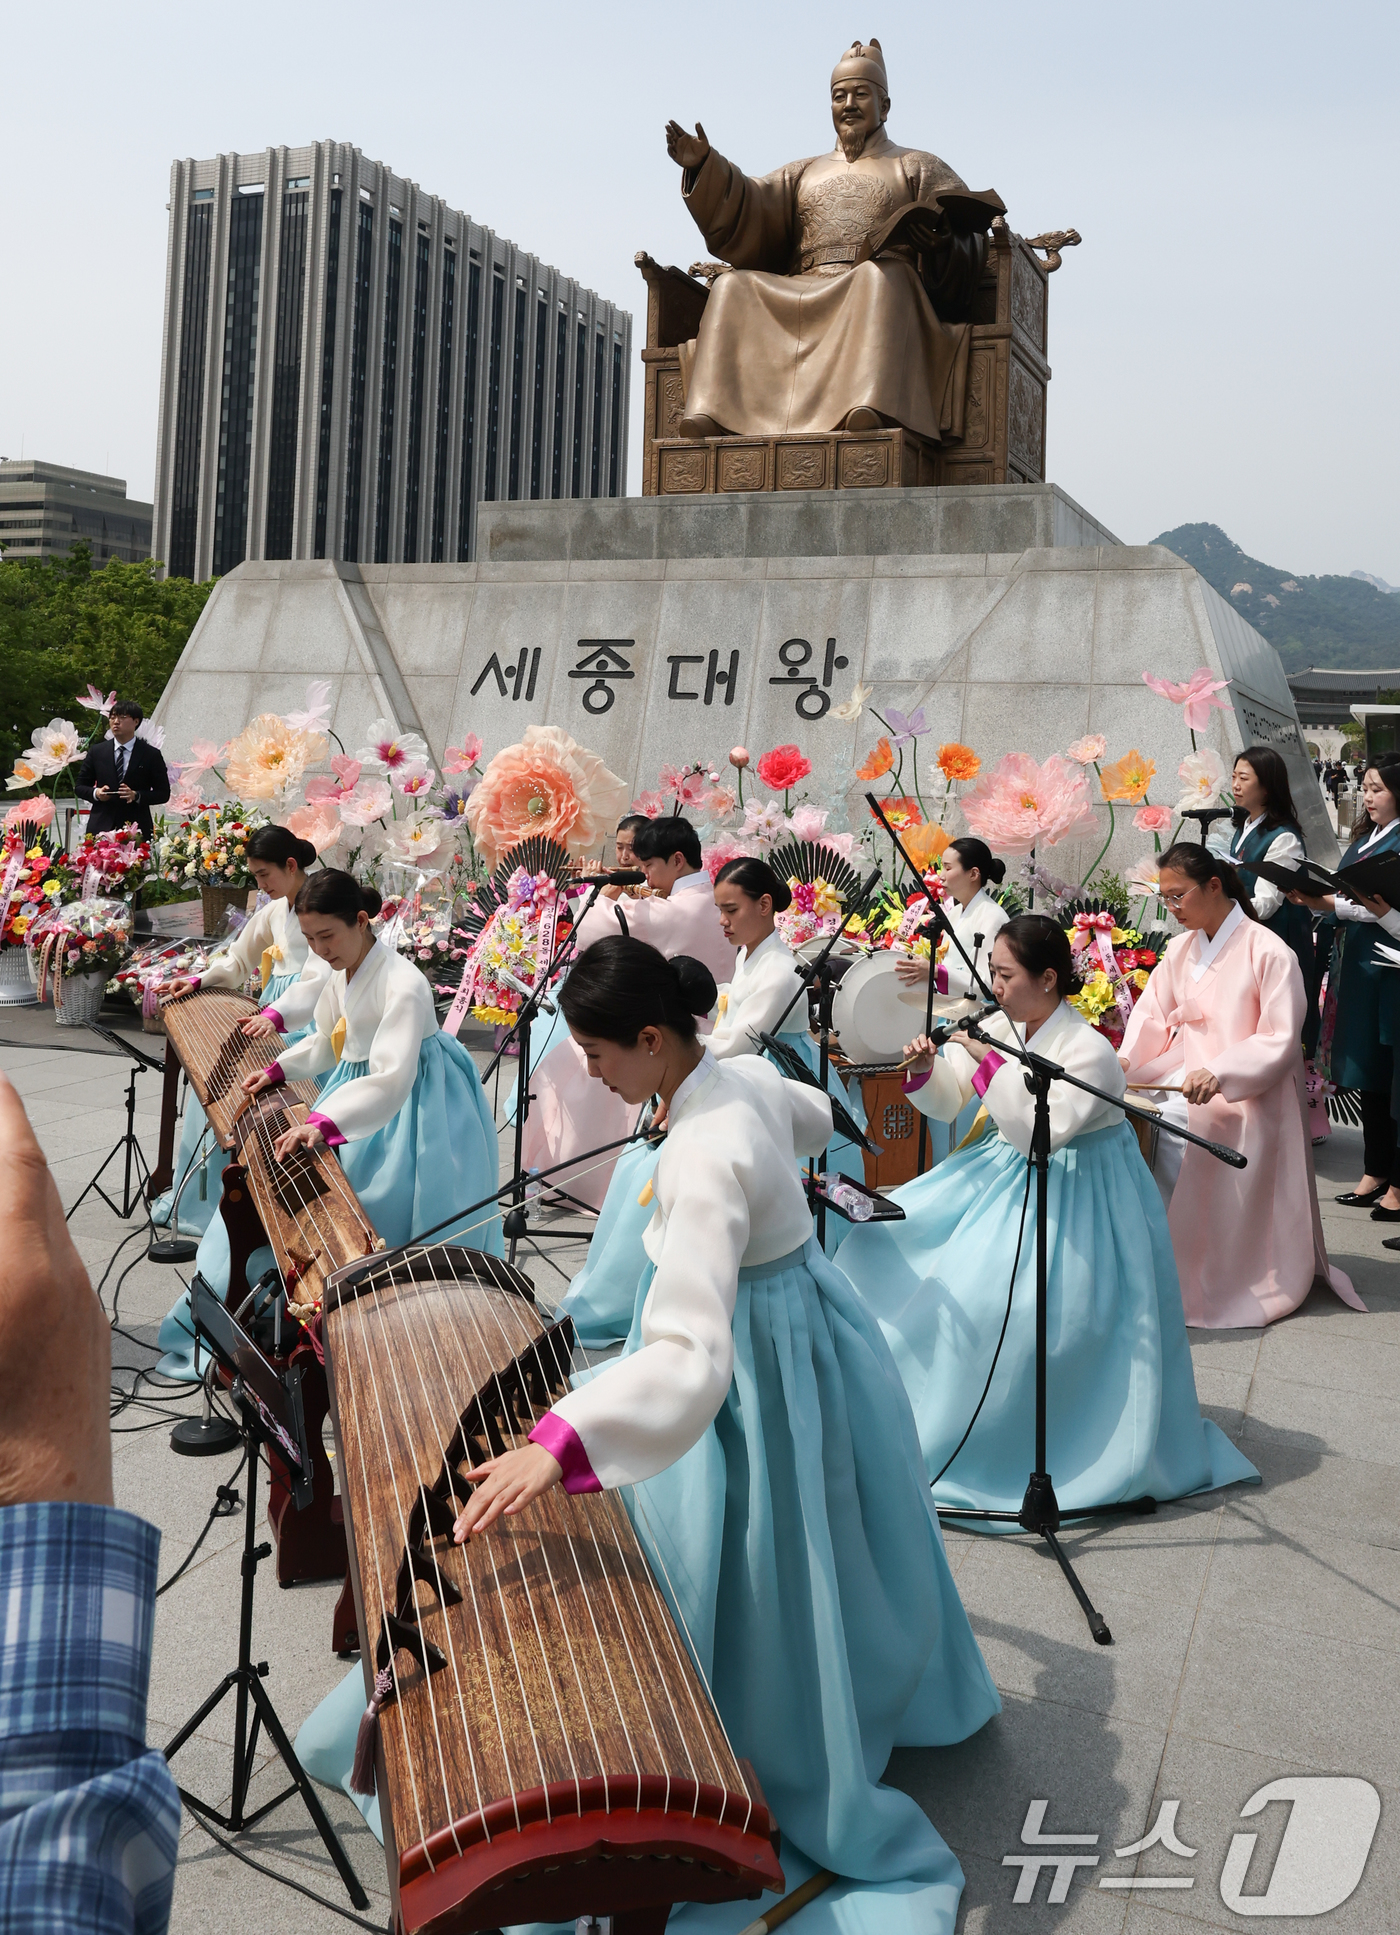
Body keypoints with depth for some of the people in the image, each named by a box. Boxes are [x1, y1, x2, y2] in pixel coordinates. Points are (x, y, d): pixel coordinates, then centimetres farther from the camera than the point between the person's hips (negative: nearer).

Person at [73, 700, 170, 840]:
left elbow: (163, 793, 4)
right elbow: (79, 786, 17)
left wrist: (136, 796, -12)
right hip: (101, 827, 2)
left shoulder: (151, 755, 5)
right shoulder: (96, 751, 12)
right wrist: (95, 793, -6)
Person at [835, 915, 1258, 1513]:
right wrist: (925, 1067, -15)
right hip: (1006, 1172, 8)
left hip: (1075, 1191, -8)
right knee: (892, 1232, 6)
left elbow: (1040, 1133, -31)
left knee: (1000, 1301, -20)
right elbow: (945, 1103, 5)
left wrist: (991, 1063, -32)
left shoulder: (1087, 1050, -22)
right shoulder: (1001, 1028, -2)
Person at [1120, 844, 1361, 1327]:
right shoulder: (1182, 948, 10)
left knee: (1171, 1119, -30)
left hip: (1244, 1094, -6)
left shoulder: (1268, 951, -11)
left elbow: (1280, 1040, -16)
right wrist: (1125, 1058, -12)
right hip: (1185, 1073, 6)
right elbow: (1153, 1013, 8)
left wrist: (1218, 1074, -29)